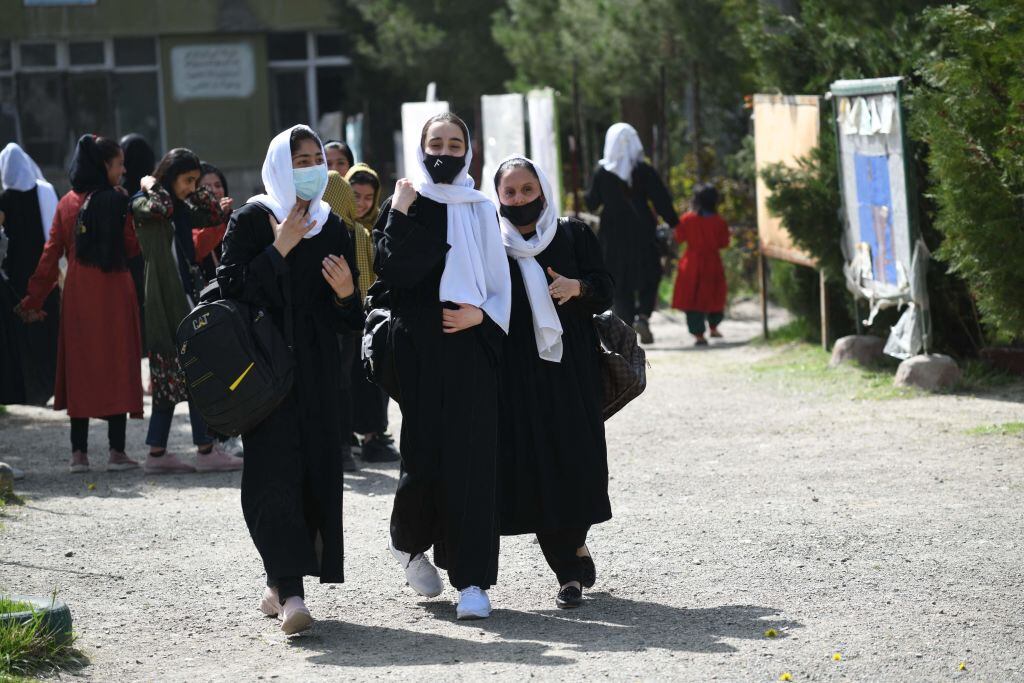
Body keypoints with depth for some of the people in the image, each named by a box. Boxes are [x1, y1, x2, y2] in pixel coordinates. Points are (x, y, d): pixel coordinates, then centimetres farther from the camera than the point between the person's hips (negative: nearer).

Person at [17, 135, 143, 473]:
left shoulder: (67, 203, 6)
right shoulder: (116, 200, -9)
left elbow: (51, 254, 5)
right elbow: (132, 246, -5)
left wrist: (34, 298, 9)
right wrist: (130, 209, 8)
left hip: (77, 296, 5)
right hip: (113, 293, -5)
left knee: (79, 368, 8)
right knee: (115, 366, 1)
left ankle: (79, 452, 6)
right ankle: (117, 451, -2)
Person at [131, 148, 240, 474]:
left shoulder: (182, 208, 15)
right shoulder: (143, 204, -8)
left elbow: (215, 216, 13)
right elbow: (159, 208, -29)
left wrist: (194, 190, 6)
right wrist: (151, 186, -11)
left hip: (186, 294, 9)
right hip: (166, 298, -9)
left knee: (171, 375, 8)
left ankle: (157, 452, 9)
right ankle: (205, 449, -8)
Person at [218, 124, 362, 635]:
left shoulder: (333, 228, 12)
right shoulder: (251, 221, -1)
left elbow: (351, 319, 14)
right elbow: (231, 286, -11)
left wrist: (346, 295, -8)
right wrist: (279, 250, -15)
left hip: (318, 367, 5)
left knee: (316, 471, 1)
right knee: (277, 471, -12)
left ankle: (279, 583, 14)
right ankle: (289, 591, -19)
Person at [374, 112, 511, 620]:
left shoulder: (481, 211, 12)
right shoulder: (404, 204, 4)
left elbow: (500, 283, 11)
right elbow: (388, 273, -10)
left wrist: (481, 314, -6)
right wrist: (400, 215, -13)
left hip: (469, 345, 2)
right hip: (419, 346, -2)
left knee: (469, 458, -4)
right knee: (424, 451, -6)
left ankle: (472, 580, -3)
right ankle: (408, 541, 24)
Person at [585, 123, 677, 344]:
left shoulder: (602, 173, -5)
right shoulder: (645, 171, -7)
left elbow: (591, 203, 3)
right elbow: (662, 201, -8)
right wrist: (674, 224, 2)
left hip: (612, 236, 1)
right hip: (642, 234, -1)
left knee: (620, 284, 9)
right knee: (648, 279, 10)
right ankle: (643, 316, -14)